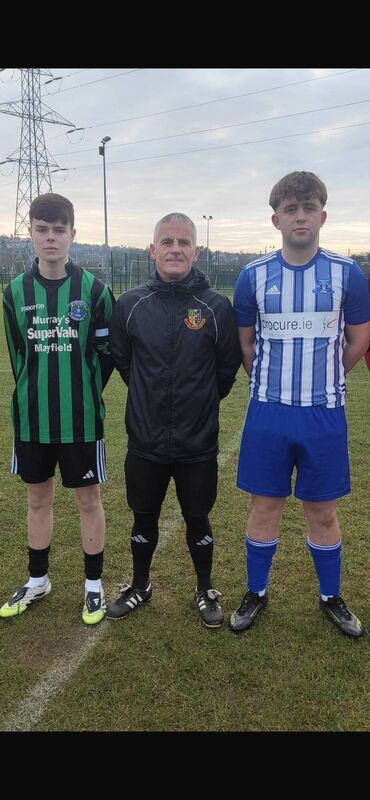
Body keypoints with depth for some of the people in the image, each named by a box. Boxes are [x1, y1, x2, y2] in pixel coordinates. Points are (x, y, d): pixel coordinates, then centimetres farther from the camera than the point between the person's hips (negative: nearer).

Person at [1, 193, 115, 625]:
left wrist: (84, 395, -1)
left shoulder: (94, 289, -6)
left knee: (88, 498, 9)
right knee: (38, 498, 16)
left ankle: (94, 584, 27)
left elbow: (107, 353, -2)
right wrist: (39, 396, 7)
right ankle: (37, 580, 35)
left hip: (81, 419, -3)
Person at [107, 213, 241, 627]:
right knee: (144, 518, 17)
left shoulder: (216, 306, -8)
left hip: (198, 443, -1)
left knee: (197, 518, 14)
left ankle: (205, 590, 37)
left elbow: (228, 366, 3)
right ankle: (139, 585, 40)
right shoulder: (130, 304, -4)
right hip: (144, 441, 2)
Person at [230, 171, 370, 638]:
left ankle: (331, 598, 33)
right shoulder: (254, 276, -1)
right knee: (265, 507, 10)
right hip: (268, 413, 1)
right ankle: (256, 594, 31)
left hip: (324, 413, 0)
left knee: (322, 512, 11)